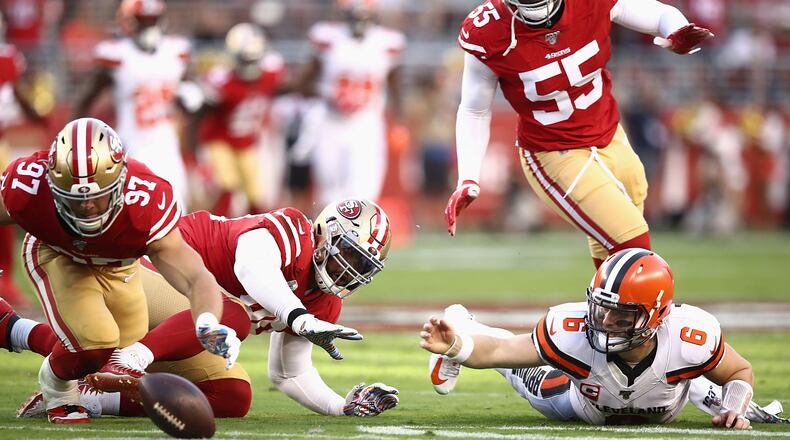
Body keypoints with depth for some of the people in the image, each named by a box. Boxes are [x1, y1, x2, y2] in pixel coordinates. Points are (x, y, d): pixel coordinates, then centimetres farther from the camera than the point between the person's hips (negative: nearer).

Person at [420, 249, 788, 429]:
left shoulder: (692, 338, -45)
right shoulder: (574, 332, -47)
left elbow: (741, 371, -23)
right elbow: (497, 351, -42)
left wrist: (735, 406, -42)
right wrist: (456, 346, -61)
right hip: (588, 406, 0)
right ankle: (464, 326, 49)